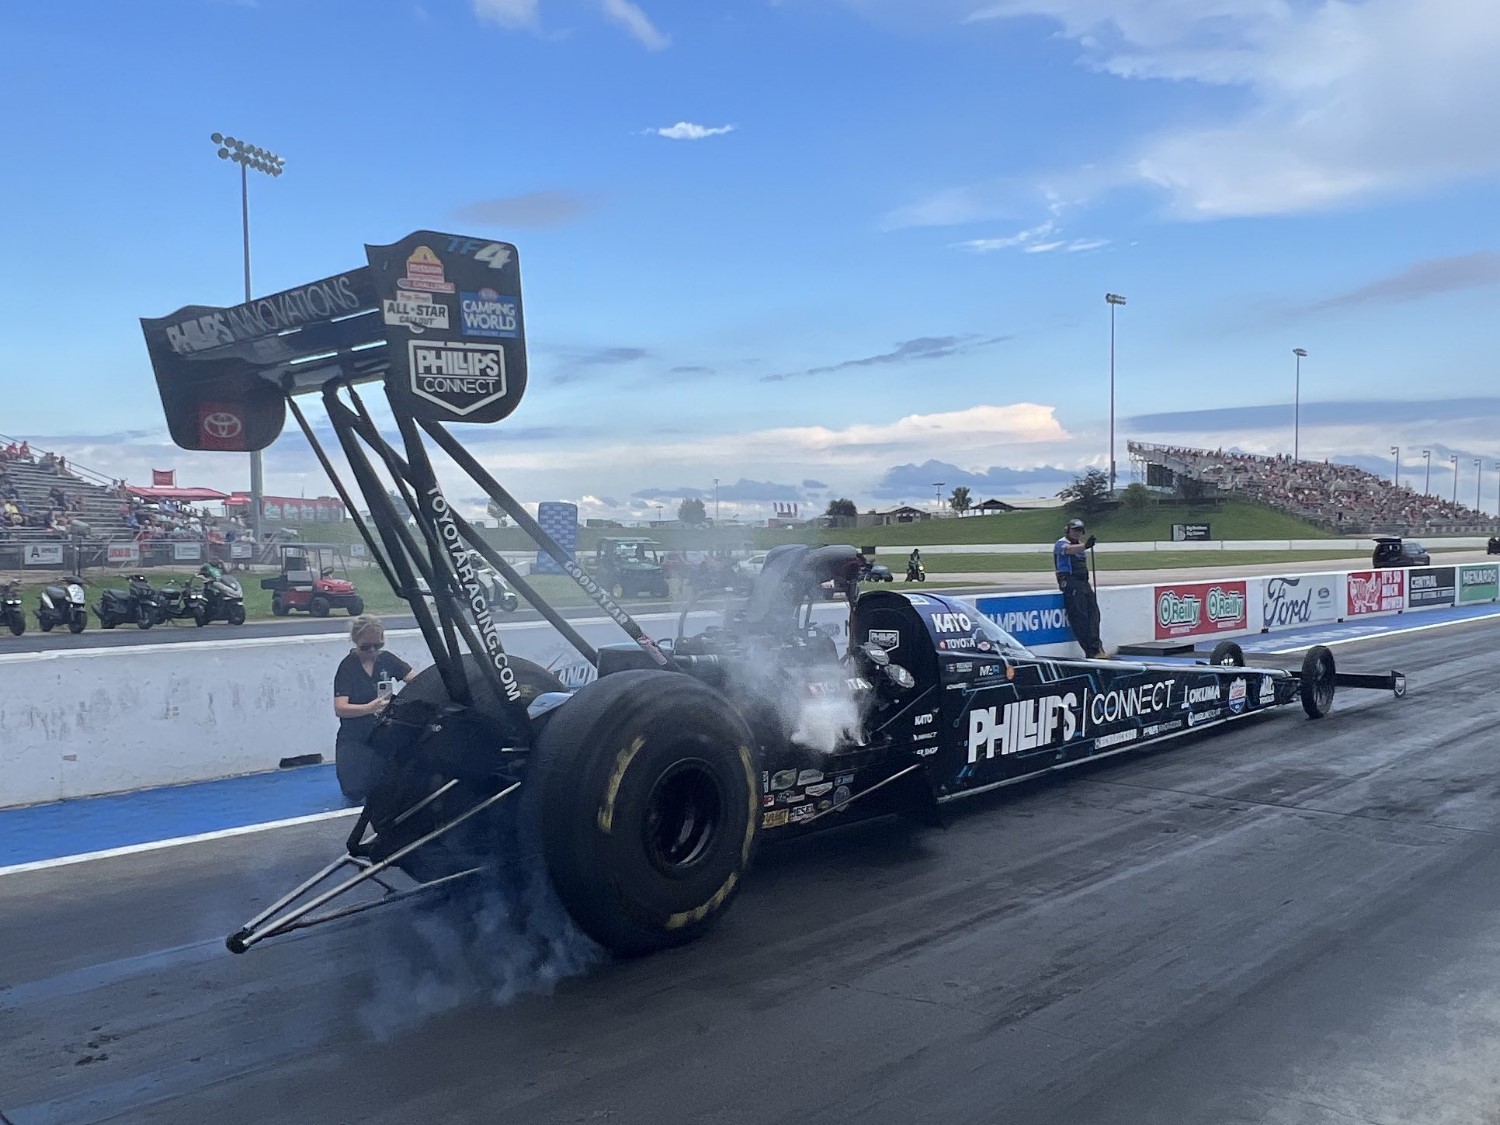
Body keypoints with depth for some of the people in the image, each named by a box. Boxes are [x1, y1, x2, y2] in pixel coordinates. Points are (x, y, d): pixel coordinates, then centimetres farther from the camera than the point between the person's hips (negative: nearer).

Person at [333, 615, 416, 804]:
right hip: (355, 738, -3)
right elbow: (340, 708, -20)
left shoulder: (386, 659, 1)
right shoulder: (347, 666, -10)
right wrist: (370, 708, -36)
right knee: (356, 795, -10)